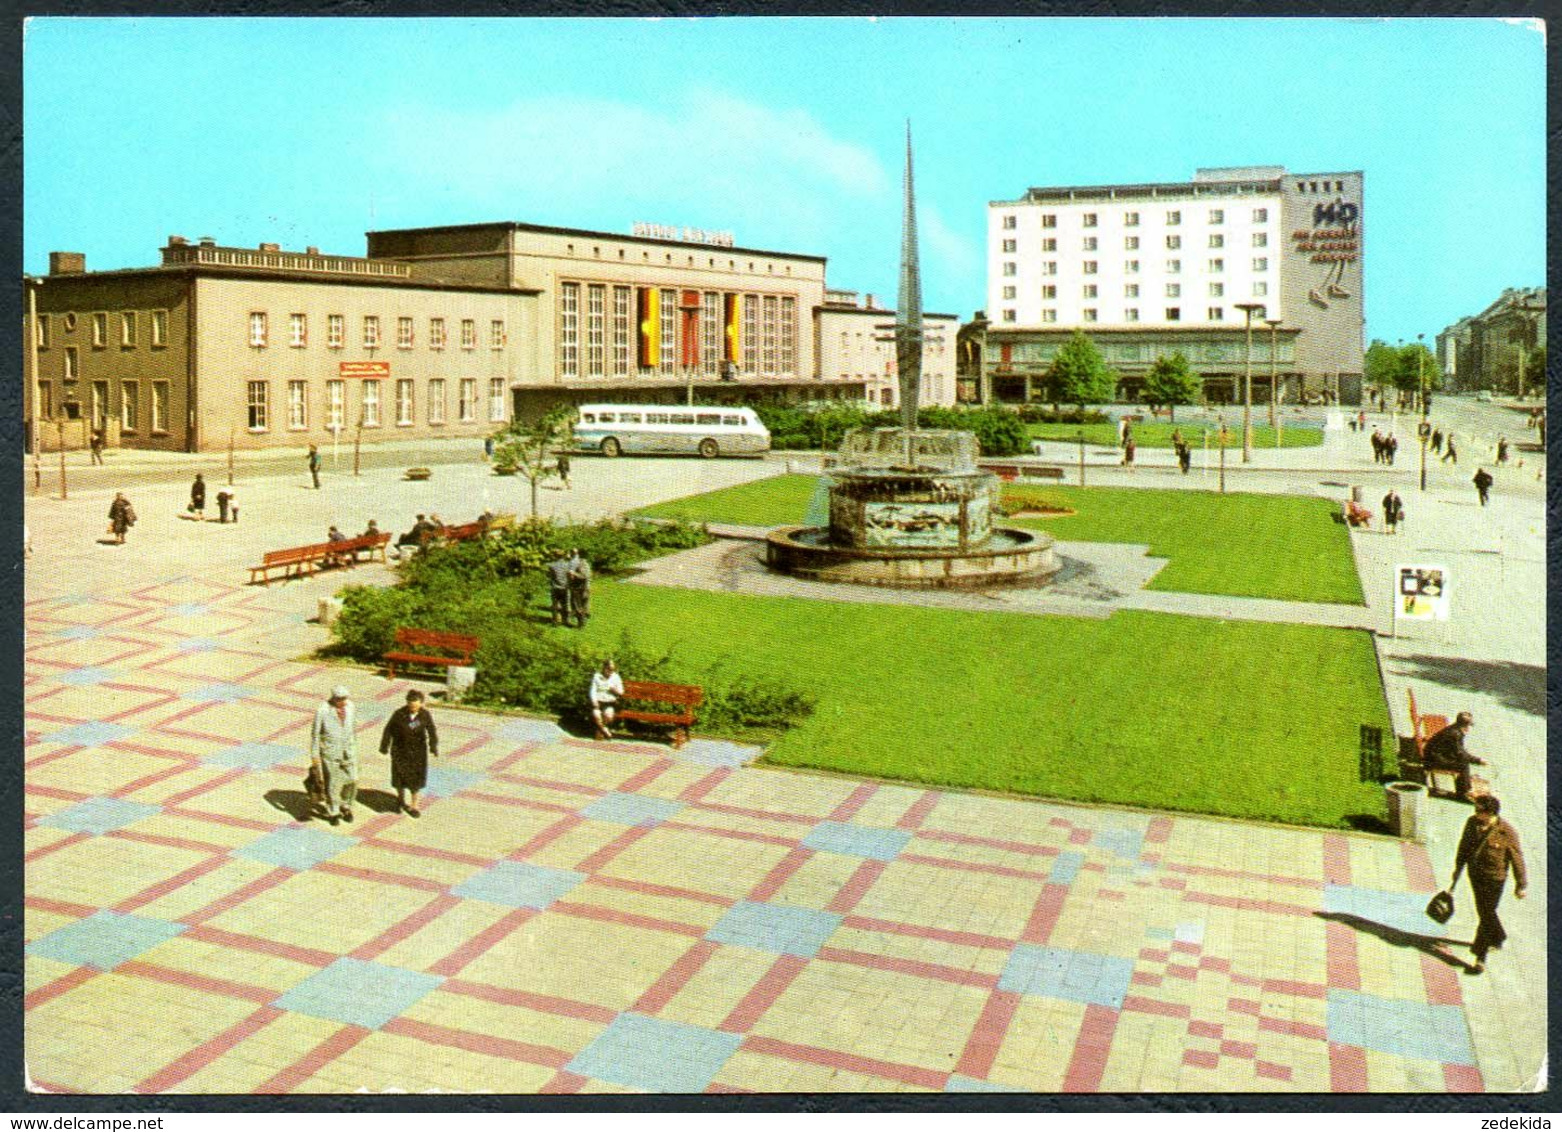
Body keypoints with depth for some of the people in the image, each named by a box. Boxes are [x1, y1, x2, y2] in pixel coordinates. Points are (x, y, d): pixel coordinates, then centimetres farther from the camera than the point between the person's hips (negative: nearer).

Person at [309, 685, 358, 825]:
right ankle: (332, 812, 28)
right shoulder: (322, 711, -20)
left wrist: (354, 745, 17)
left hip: (348, 751, 4)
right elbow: (315, 733, -11)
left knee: (352, 780, 6)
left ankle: (345, 806, 31)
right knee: (332, 783, 7)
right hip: (330, 752, -4)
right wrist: (315, 755, -8)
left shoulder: (350, 706, -7)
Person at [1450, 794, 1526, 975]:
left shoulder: (1507, 833, -24)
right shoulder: (1472, 823, -10)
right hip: (1475, 875, 5)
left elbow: (1517, 859, -11)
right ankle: (1498, 938, 50)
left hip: (1494, 879, -5)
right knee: (1484, 911, 23)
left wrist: (1521, 885, -4)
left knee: (1486, 916, -1)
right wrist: (1458, 868, 15)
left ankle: (1480, 959, 9)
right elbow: (1464, 847, 6)